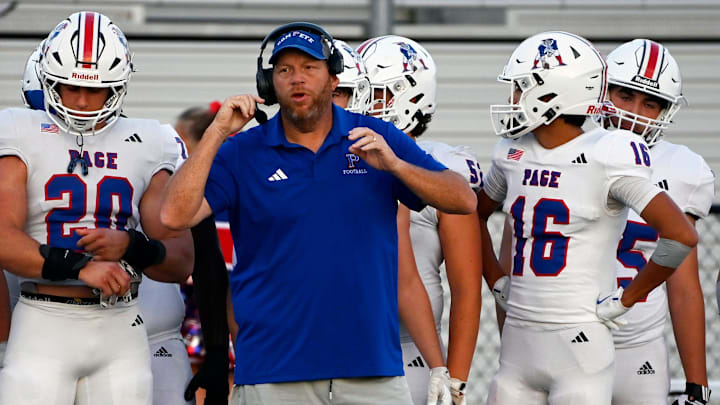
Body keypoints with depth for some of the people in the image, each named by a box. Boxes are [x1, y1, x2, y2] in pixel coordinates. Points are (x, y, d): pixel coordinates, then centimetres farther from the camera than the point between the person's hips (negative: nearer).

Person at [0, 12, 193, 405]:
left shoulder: (146, 148, 12)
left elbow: (181, 263, 8)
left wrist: (129, 247, -12)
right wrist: (78, 267, -21)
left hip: (121, 328, 3)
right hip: (44, 326, -3)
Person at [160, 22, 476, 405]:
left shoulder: (376, 140, 7)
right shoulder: (243, 153, 3)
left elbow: (464, 201, 2)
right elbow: (175, 215, -8)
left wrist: (394, 164, -13)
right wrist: (217, 133, -10)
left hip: (371, 362, 1)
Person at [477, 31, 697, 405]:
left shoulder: (606, 159, -11)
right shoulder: (513, 153, 9)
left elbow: (682, 236, -16)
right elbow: (475, 214, 29)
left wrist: (624, 300, -10)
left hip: (578, 343, -6)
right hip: (518, 343, 6)